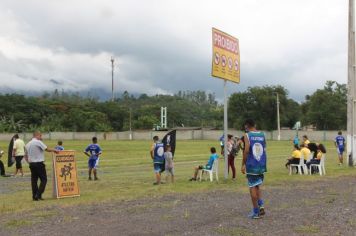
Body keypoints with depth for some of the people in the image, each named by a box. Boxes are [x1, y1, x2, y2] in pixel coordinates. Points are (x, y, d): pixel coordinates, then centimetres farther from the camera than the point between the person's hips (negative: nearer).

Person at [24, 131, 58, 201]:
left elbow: (25, 156, 17)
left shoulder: (27, 144, 13)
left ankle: (34, 196, 10)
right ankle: (38, 195, -8)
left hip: (31, 164, 8)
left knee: (34, 180, 9)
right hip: (39, 163, -7)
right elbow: (47, 149, -11)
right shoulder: (38, 142, -9)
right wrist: (55, 150, 4)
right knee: (43, 179, -1)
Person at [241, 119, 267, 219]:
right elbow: (264, 149, 11)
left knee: (252, 187, 4)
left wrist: (243, 164, -8)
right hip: (262, 165, 5)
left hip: (251, 165, -5)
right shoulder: (262, 135, 8)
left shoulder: (247, 135, -8)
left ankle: (256, 212, 7)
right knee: (257, 186, 20)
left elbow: (246, 150, -15)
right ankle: (261, 205, 3)